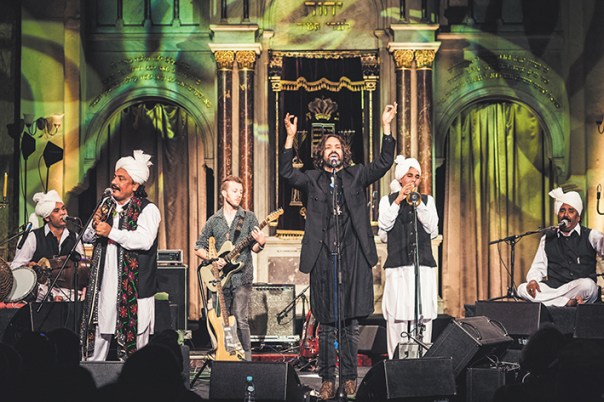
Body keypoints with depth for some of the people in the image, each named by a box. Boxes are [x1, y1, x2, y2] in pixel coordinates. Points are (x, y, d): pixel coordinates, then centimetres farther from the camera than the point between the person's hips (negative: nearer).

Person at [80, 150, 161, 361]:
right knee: (98, 333, 7)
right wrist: (95, 226, -4)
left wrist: (111, 232, -21)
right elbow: (88, 237, 18)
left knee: (133, 339, -2)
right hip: (105, 284, 6)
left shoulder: (147, 209, -6)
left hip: (133, 286, -6)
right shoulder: (107, 204, 14)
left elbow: (145, 240, -22)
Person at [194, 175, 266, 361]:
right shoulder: (214, 221, 9)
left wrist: (261, 243, -19)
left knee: (241, 320, -12)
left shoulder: (248, 217, 5)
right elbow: (199, 247, 13)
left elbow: (254, 248, 4)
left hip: (242, 277, -3)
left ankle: (247, 359, -10)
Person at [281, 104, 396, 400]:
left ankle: (349, 378, 6)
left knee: (351, 322, 1)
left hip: (353, 256, 0)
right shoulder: (312, 179, 11)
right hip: (323, 256, 0)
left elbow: (384, 163, 3)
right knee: (326, 323, 1)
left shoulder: (356, 176, 13)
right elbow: (286, 173, -4)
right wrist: (290, 137, -9)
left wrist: (386, 126, -3)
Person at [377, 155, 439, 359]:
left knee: (423, 314, -5)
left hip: (423, 265, 2)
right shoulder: (387, 200, 12)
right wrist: (399, 201, -7)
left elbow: (432, 228, 2)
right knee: (397, 313, -8)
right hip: (398, 265, -2)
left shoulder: (427, 200, 16)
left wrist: (418, 203, -6)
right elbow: (384, 225, -3)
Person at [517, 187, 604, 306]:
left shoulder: (590, 236, 10)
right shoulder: (548, 239, 19)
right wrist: (533, 280, -8)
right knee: (522, 289, -25)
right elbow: (538, 267, 15)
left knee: (587, 285, -39)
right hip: (552, 287, 3)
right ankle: (569, 302, -26)